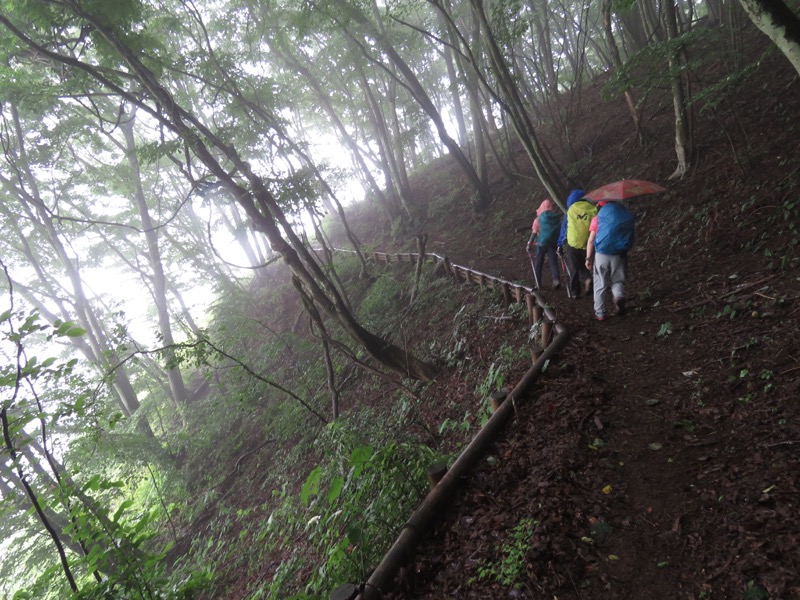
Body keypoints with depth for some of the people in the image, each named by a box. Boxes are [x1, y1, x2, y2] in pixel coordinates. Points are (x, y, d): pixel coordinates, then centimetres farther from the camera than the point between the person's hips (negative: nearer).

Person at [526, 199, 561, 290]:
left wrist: (529, 244, -1)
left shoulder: (539, 219, -5)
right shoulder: (557, 218, 2)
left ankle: (538, 283, 14)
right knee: (553, 262, 3)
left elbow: (534, 233, -7)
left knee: (538, 263, 10)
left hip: (542, 243, -1)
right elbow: (560, 232, 6)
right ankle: (556, 279, -19)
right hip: (553, 243, 2)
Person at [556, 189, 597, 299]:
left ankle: (574, 293, 10)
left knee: (572, 270, 8)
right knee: (583, 267, 22)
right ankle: (587, 278, -6)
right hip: (587, 245, 2)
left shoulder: (571, 209, 0)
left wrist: (560, 244, 11)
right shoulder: (593, 209, 2)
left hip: (572, 244, -2)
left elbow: (564, 228, 4)